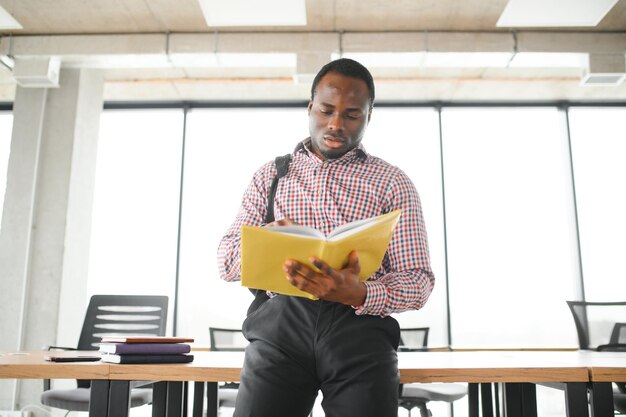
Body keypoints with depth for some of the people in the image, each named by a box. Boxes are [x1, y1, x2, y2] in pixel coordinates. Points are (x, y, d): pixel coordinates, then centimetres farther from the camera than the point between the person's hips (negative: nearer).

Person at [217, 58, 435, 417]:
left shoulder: (393, 183, 9)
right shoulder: (270, 175, 14)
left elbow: (418, 283, 3)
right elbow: (227, 262, 11)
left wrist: (358, 294, -19)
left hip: (361, 327, 0)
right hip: (281, 322, 1)